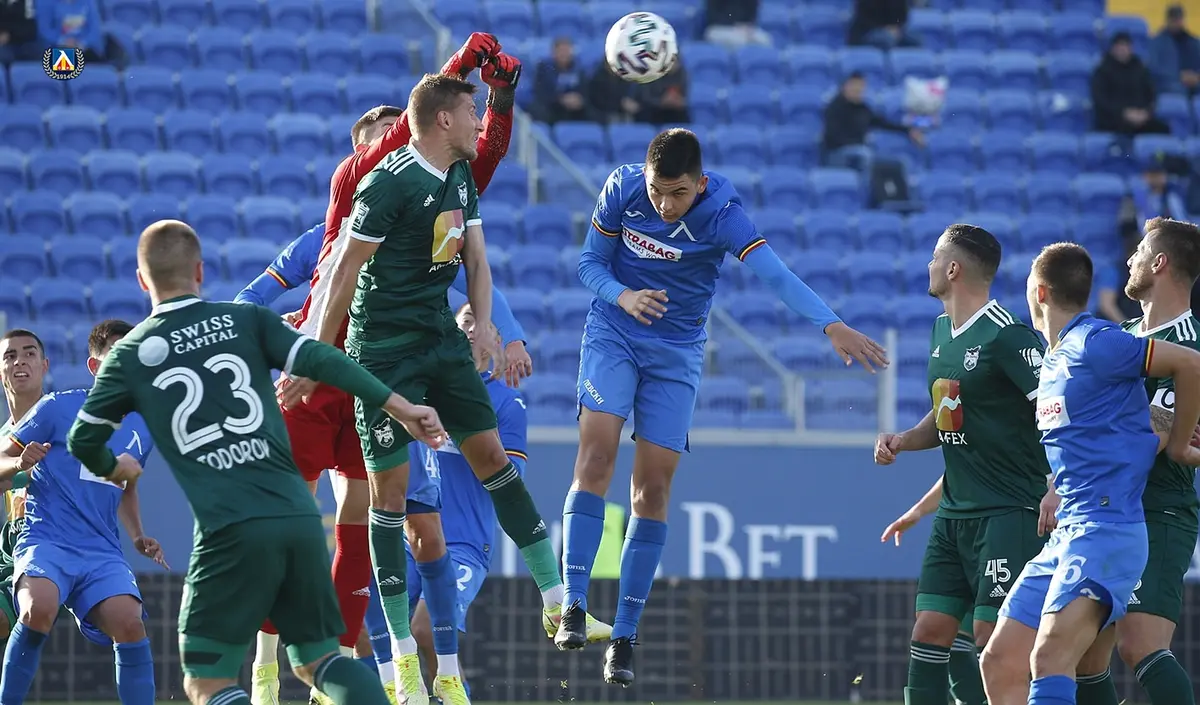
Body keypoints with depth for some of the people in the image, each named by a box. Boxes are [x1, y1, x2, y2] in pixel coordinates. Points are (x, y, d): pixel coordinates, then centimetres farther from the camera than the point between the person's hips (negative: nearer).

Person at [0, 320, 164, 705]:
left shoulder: (141, 427, 16)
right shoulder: (58, 408, 1)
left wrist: (138, 537, 19)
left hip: (102, 552, 4)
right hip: (45, 539, -4)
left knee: (130, 623, -23)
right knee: (38, 609, -34)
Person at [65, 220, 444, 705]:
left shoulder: (129, 355, 10)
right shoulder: (247, 320, 12)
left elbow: (83, 441, 18)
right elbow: (322, 363, 1)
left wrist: (112, 468, 40)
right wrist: (400, 407, 4)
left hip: (230, 532, -3)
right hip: (300, 518, 3)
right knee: (316, 660, 17)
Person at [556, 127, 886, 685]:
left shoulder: (721, 214, -20)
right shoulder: (622, 188, -13)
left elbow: (776, 276, -31)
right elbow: (590, 262, -2)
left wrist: (832, 326, -45)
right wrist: (623, 296, -23)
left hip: (676, 352, -1)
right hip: (613, 332, 1)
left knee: (653, 488, -4)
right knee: (597, 450, -20)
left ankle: (624, 635, 2)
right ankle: (574, 607, -21)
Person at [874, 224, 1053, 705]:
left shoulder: (1007, 336, -15)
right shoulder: (942, 331, 14)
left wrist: (1057, 490, -28)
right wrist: (903, 441, 6)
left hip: (1009, 514, -9)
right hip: (953, 515, 9)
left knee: (993, 636, -12)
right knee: (929, 630, 5)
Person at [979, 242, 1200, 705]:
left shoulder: (1095, 343, -9)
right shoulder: (1052, 360, 19)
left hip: (1105, 531, -10)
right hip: (1065, 534, 10)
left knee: (1049, 658, -26)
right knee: (999, 663, 7)